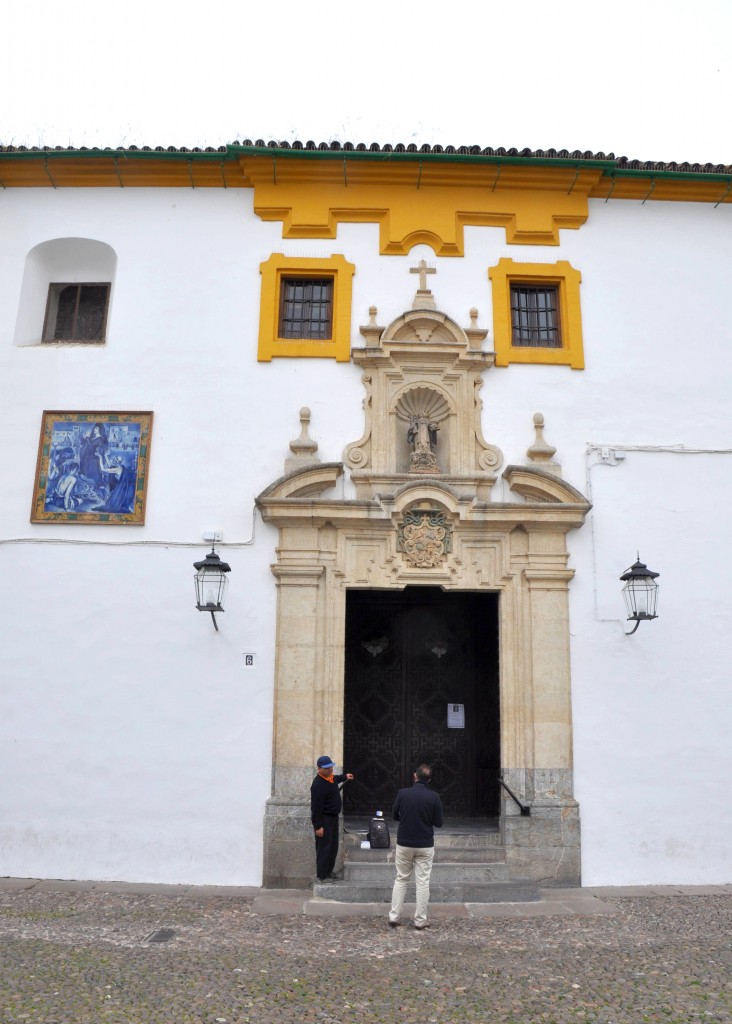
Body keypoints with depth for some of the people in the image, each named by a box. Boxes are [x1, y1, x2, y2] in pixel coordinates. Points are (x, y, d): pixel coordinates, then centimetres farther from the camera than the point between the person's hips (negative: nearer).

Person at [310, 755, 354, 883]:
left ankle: (329, 872, 29)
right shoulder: (318, 785, -25)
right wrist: (318, 826, -24)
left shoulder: (331, 777, 3)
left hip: (333, 817, 10)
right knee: (324, 847, -3)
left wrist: (345, 777, 46)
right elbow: (316, 807, -24)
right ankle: (322, 876, 8)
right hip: (324, 819, -10)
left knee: (333, 847, 17)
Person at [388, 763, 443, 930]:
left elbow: (394, 816, 3)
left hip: (404, 844, 1)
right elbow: (438, 823, -4)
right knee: (422, 882, 7)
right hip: (425, 846, -1)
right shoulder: (434, 797, -11)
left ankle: (394, 917, 13)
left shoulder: (402, 793, -9)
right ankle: (420, 920, 10)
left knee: (401, 880, 13)